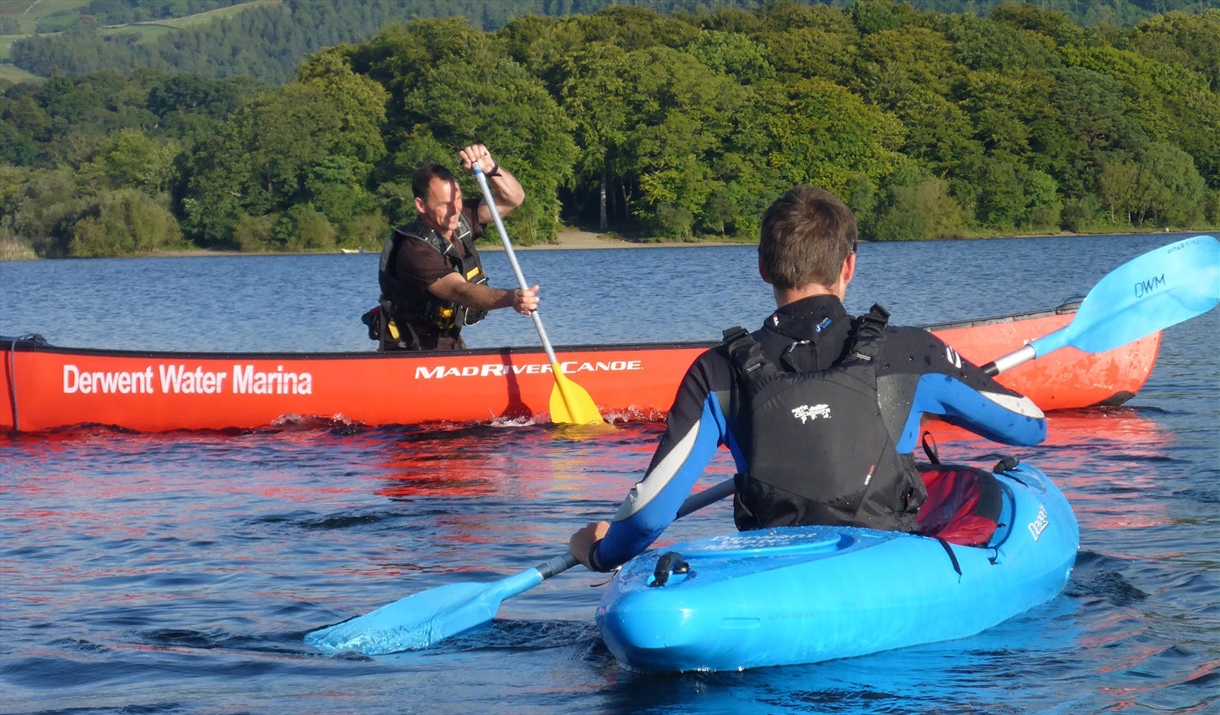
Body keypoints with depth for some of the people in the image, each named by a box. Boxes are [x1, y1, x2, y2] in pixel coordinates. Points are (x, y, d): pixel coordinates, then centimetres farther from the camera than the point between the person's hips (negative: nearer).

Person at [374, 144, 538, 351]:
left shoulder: (459, 221, -2)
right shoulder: (416, 250, -25)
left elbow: (513, 198, -1)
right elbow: (459, 292, -35)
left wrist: (490, 167, -21)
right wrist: (510, 298, -51)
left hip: (450, 344, 7)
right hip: (410, 350, -7)